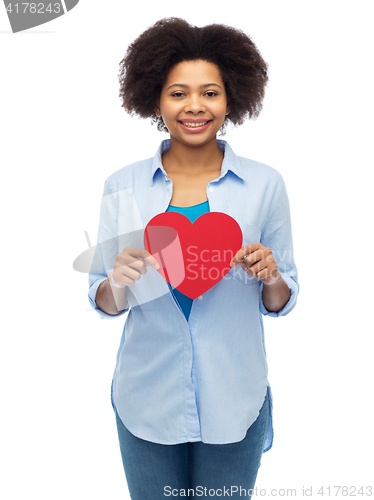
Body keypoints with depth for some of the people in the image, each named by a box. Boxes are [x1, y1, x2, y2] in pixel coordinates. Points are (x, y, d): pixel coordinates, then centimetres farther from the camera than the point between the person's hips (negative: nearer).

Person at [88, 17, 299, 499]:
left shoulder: (264, 184, -5)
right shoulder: (122, 186, -4)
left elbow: (281, 303, 2)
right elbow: (104, 302, 1)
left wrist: (270, 277, -19)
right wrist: (118, 283, -20)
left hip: (233, 402, 0)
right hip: (147, 401, 1)